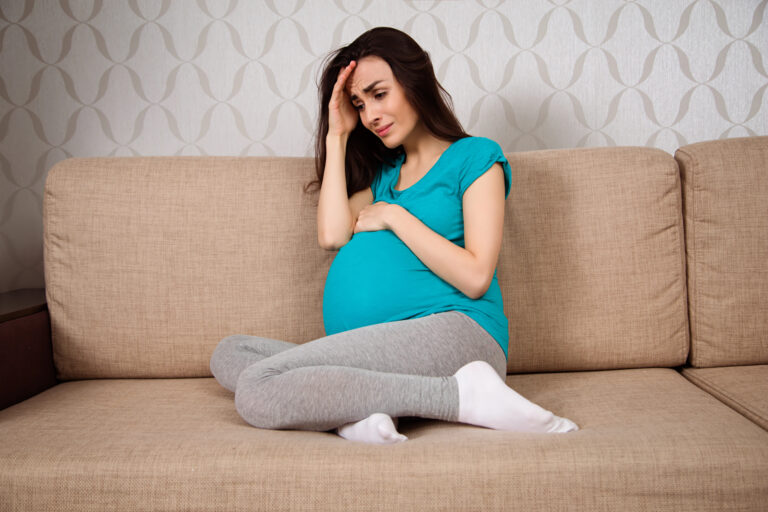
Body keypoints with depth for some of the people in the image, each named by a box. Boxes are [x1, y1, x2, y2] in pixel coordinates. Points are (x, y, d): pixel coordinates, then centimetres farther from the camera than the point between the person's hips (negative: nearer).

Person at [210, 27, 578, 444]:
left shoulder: (475, 157, 6)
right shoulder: (383, 172, 25)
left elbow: (475, 277, -6)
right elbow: (332, 235, 4)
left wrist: (393, 216, 0)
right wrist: (337, 136, 12)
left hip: (453, 332, -8)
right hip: (374, 355, 8)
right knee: (229, 354, 1)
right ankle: (355, 414, -20)